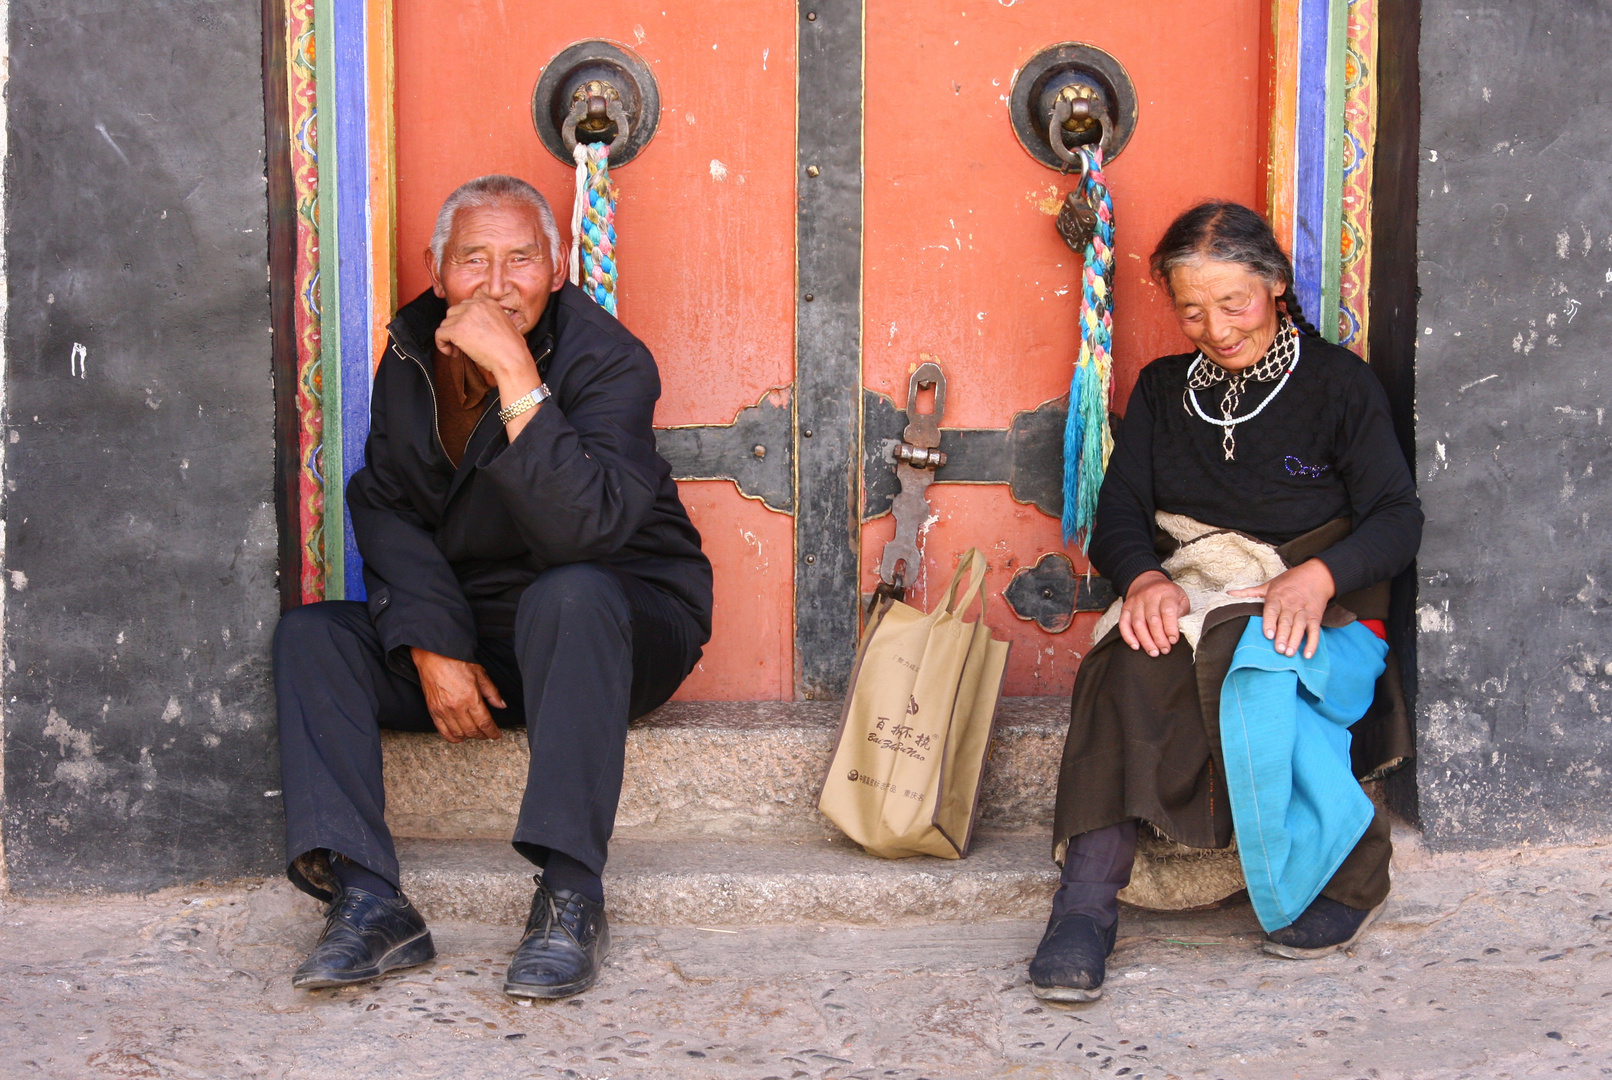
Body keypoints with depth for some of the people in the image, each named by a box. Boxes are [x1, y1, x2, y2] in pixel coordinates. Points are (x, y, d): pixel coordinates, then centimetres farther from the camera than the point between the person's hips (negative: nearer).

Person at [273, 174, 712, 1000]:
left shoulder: (607, 360, -17)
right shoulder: (412, 356, 2)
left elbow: (586, 529, -32)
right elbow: (386, 508, 0)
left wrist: (517, 376, -36)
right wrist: (433, 646, -15)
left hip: (623, 625, -5)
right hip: (466, 629, 5)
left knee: (568, 597, -38)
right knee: (310, 635, -15)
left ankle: (570, 896, -36)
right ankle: (368, 902, -27)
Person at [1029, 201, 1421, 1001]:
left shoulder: (1339, 384, 7)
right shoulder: (1162, 390, 18)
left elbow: (1397, 520, -1)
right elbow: (1117, 516, 9)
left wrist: (1314, 577, -21)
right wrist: (1143, 579, -15)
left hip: (1314, 612, -2)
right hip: (1188, 599, 3)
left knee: (1247, 673, -38)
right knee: (1131, 668, -33)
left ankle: (1345, 874, -21)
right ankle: (1087, 899, -42)